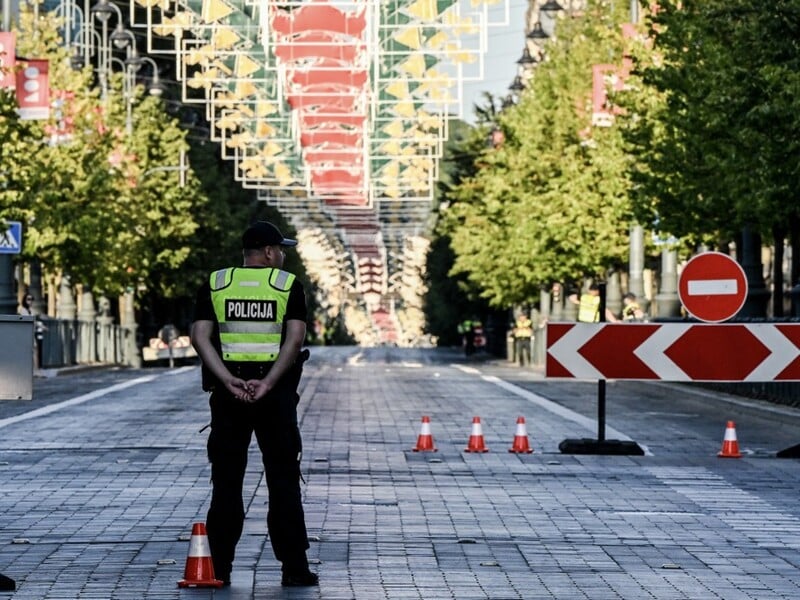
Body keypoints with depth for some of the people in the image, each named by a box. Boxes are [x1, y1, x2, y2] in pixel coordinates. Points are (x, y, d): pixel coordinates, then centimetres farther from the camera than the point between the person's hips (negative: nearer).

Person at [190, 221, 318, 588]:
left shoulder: (214, 284, 7)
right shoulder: (288, 285, 1)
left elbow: (200, 338, -5)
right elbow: (295, 339, -11)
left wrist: (228, 380, -12)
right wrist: (268, 383, -16)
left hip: (227, 392, 2)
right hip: (276, 392, -2)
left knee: (226, 482, 6)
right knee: (283, 482, 4)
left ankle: (219, 568, 6)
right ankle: (293, 567, 3)